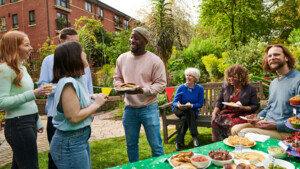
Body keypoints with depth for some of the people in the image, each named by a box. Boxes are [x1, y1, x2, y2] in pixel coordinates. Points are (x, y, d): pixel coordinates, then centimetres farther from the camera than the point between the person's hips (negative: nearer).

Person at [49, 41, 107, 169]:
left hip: (81, 139, 9)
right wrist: (96, 104, -15)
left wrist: (90, 97, 9)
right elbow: (74, 117, -25)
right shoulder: (68, 83, -23)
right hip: (70, 145, -9)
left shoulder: (78, 80, 4)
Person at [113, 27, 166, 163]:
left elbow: (161, 84, -9)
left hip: (149, 108, -4)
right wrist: (119, 86, -9)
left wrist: (143, 90, -24)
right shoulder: (122, 58, 5)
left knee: (156, 145, 6)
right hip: (129, 108, 4)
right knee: (131, 145, 19)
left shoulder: (155, 61, -9)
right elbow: (117, 78, 14)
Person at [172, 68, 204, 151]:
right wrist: (178, 105, -31)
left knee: (185, 118, -34)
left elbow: (200, 104, -5)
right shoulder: (181, 88, -5)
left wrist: (191, 105, -24)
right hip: (179, 110, 0)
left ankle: (179, 141, -27)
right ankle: (194, 137, -32)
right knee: (188, 112, -34)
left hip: (192, 111, 0)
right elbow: (175, 102, -7)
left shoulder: (200, 88, -3)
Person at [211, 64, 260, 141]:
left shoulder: (251, 89, 3)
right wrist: (214, 113, -2)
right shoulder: (225, 86, 13)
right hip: (226, 113, 3)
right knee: (215, 121, -29)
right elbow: (219, 101, 14)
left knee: (233, 124, -36)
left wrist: (243, 108, -15)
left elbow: (255, 106, 3)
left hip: (241, 115, -3)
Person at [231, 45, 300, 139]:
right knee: (235, 129, -6)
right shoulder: (273, 83, 16)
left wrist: (276, 125, -22)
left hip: (284, 131, -8)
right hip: (266, 123, 8)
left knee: (245, 132, -23)